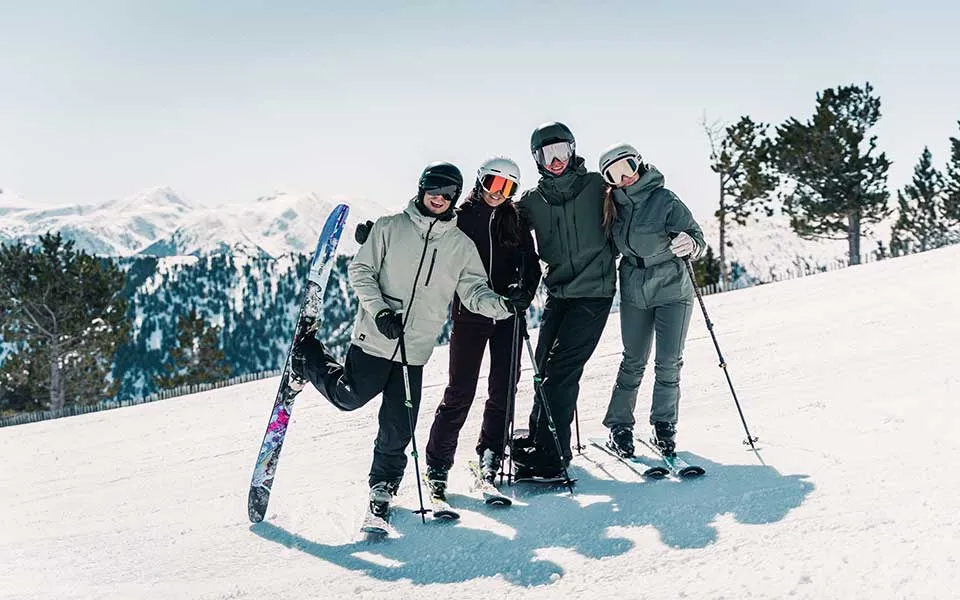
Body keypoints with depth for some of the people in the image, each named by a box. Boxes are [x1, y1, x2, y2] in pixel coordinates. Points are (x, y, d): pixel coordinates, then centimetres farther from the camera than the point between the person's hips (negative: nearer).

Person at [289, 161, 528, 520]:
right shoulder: (390, 227, -1)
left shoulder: (462, 246, 6)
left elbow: (474, 292, 1)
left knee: (398, 430, 3)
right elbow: (360, 271, -1)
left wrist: (502, 305, -21)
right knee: (349, 398, 9)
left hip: (414, 351, 2)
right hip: (373, 340, -2)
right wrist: (380, 311, -15)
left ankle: (383, 486, 26)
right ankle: (307, 358, 37)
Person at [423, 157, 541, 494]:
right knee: (460, 392, -4)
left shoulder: (515, 223, 9)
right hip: (469, 315, -3)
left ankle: (490, 453, 23)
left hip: (508, 315, 3)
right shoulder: (458, 220, 2)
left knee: (504, 390, 6)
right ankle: (437, 464, 7)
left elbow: (531, 264, 8)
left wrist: (524, 292, -11)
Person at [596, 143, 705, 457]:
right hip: (634, 293, 3)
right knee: (633, 362, 4)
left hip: (673, 291, -3)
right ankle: (619, 425, 15)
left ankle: (664, 425, 15)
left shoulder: (665, 200, -17)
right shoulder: (615, 204, -3)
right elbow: (609, 245, 12)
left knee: (669, 363, -1)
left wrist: (690, 245, -40)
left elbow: (696, 236, -19)